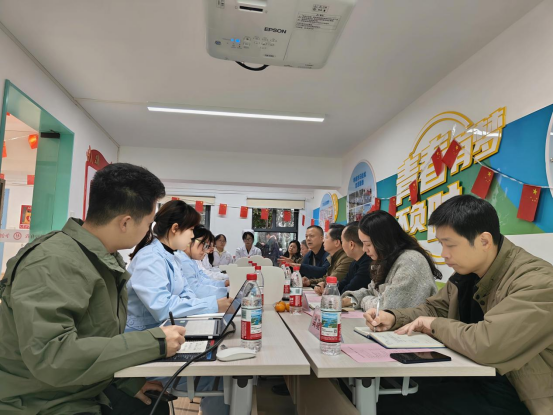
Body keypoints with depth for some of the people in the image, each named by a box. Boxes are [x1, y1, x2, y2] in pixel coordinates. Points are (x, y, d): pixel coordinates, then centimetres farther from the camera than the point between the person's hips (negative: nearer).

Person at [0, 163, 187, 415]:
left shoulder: (106, 259, 3)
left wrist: (129, 382, -1)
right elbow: (51, 357, -34)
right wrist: (154, 342, -32)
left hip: (87, 392, 8)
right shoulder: (52, 264, -26)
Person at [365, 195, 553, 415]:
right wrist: (392, 317, -6)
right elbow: (433, 308, 13)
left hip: (514, 396, -7)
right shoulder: (467, 273, 1)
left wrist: (436, 325, -17)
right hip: (474, 380, 7)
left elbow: (486, 344, -37)